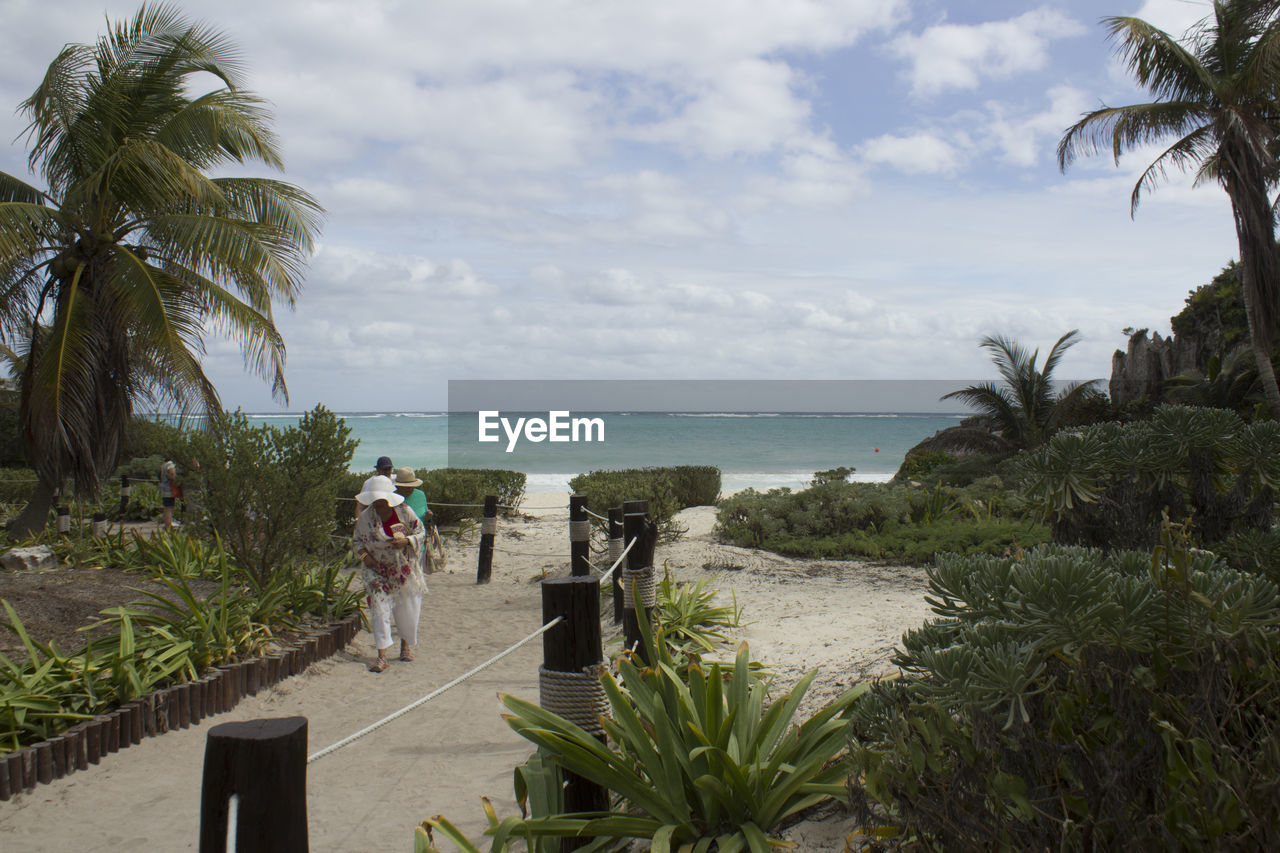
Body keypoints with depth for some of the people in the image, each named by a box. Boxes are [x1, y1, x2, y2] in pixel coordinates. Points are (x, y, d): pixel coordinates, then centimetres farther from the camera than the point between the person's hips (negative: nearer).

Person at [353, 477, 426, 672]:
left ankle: (406, 644, 37)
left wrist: (406, 541, -21)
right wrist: (364, 555, -13)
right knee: (379, 607, -12)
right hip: (377, 569, 0)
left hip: (404, 568, 0)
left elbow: (421, 533, -2)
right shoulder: (365, 517, -7)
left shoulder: (404, 512, -10)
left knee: (407, 608, 9)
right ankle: (381, 655, -13)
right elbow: (356, 540, 6)